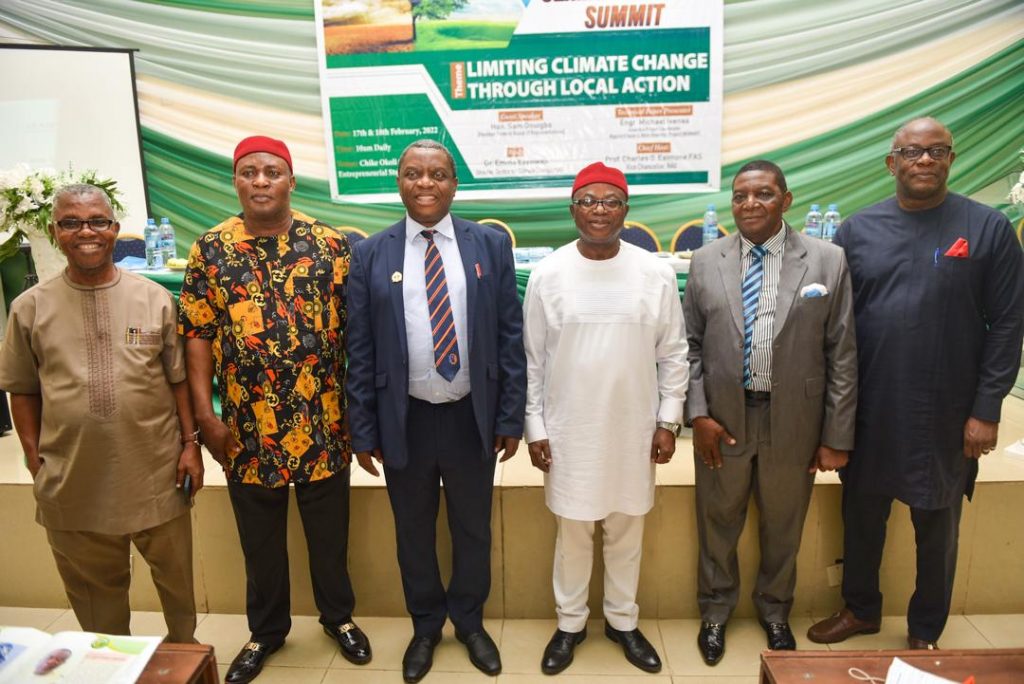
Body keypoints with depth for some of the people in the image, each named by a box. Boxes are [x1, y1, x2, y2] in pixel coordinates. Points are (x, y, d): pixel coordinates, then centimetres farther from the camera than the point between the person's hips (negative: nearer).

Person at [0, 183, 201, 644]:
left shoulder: (155, 298, -2)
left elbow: (179, 378, 1)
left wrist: (190, 442, -3)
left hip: (156, 473, 0)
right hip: (72, 481, 1)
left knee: (175, 574, 17)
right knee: (94, 588, 18)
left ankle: (184, 649, 41)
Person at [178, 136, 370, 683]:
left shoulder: (331, 245, -3)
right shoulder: (210, 250, -1)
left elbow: (354, 327, -1)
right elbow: (198, 334, 0)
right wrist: (205, 415, -5)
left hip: (323, 424, 0)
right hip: (247, 430, 1)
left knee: (329, 533, 17)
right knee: (260, 541, 18)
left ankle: (338, 616, 41)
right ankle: (266, 630, 41)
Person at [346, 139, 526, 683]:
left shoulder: (491, 245, -2)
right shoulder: (370, 254, -3)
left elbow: (511, 336, -2)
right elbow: (359, 350, -1)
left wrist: (511, 417, -3)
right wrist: (363, 431, -2)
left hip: (472, 418, 0)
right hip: (405, 420, 0)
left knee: (473, 529, 17)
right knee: (413, 532, 17)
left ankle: (469, 621, 42)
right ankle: (425, 625, 42)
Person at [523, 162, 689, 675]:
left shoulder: (656, 274, -4)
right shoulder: (547, 275, -6)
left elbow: (673, 354, 2)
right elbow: (532, 359, -2)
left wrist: (669, 421, 1)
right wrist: (534, 428, -2)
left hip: (633, 430, 1)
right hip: (568, 431, -1)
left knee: (627, 531, 17)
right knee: (572, 532, 14)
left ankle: (623, 621, 39)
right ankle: (570, 623, 36)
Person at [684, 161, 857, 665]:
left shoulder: (828, 261, -4)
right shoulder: (705, 262, 0)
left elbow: (841, 354, -3)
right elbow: (691, 346, 3)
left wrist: (837, 435, -3)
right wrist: (698, 414, -6)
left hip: (793, 422, 0)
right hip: (722, 419, 1)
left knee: (783, 527, 17)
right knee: (717, 524, 16)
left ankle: (775, 612, 43)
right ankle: (715, 612, 40)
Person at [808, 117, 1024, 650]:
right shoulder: (857, 230, 1)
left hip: (947, 416, -1)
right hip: (868, 410, 2)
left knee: (937, 527, 15)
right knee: (861, 515, 16)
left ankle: (924, 632, 36)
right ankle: (860, 609, 39)